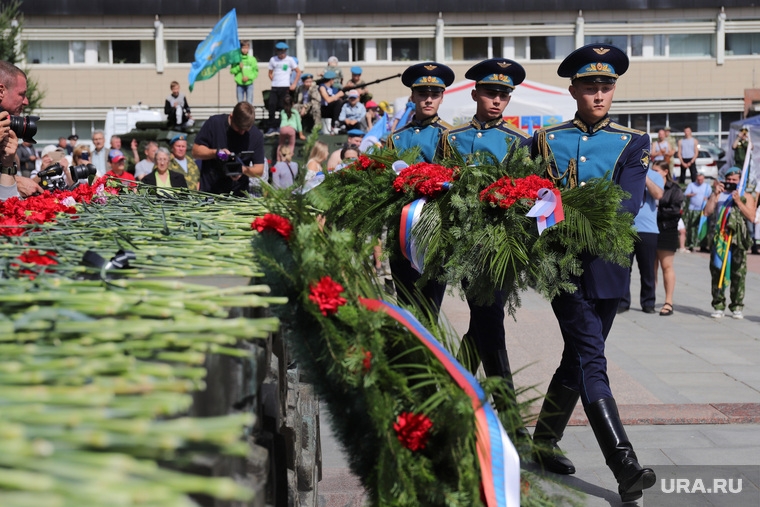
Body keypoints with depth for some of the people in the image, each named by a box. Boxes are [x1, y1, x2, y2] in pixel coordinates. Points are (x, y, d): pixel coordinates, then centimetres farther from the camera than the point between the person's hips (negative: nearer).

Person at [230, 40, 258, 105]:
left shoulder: (252, 59, 3)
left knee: (249, 102, -4)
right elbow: (232, 71, 2)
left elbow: (256, 72, 2)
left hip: (249, 84, 0)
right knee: (240, 102, 3)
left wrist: (249, 77, -12)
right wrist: (238, 67, -14)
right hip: (239, 84, 0)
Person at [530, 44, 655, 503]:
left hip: (607, 264, 2)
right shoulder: (546, 140, 8)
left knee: (579, 359, 12)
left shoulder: (633, 143, 7)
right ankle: (626, 468, -16)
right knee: (591, 361, -12)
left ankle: (545, 442, 31)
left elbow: (628, 204, -6)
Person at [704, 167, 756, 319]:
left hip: (739, 239, -1)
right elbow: (707, 212, 3)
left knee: (738, 273, -3)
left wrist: (738, 201, -9)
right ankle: (718, 306, 3)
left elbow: (751, 217, -1)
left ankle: (737, 307, 5)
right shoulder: (718, 195, 16)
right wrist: (715, 194, -2)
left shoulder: (746, 196, 12)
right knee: (717, 271, -4)